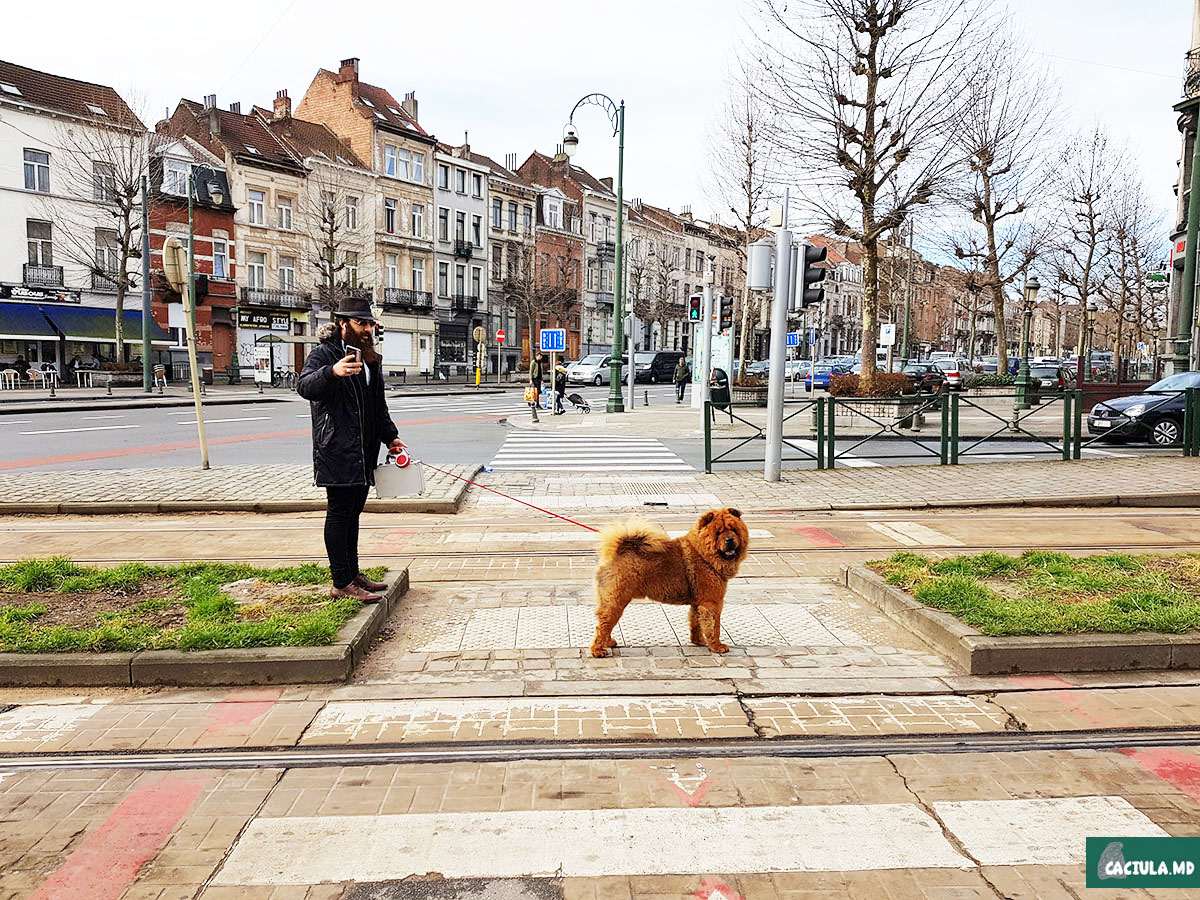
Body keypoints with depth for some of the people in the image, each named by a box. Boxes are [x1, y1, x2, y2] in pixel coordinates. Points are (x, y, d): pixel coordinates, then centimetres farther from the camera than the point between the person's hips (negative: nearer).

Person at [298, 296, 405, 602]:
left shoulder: (369, 358, 19)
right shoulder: (324, 354, -6)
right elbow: (305, 386, -25)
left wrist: (390, 437, 20)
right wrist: (332, 372, -43)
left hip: (364, 451, 8)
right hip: (336, 450, -8)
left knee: (353, 512, 13)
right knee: (339, 513, -5)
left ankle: (352, 574, 22)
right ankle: (341, 583, -1)